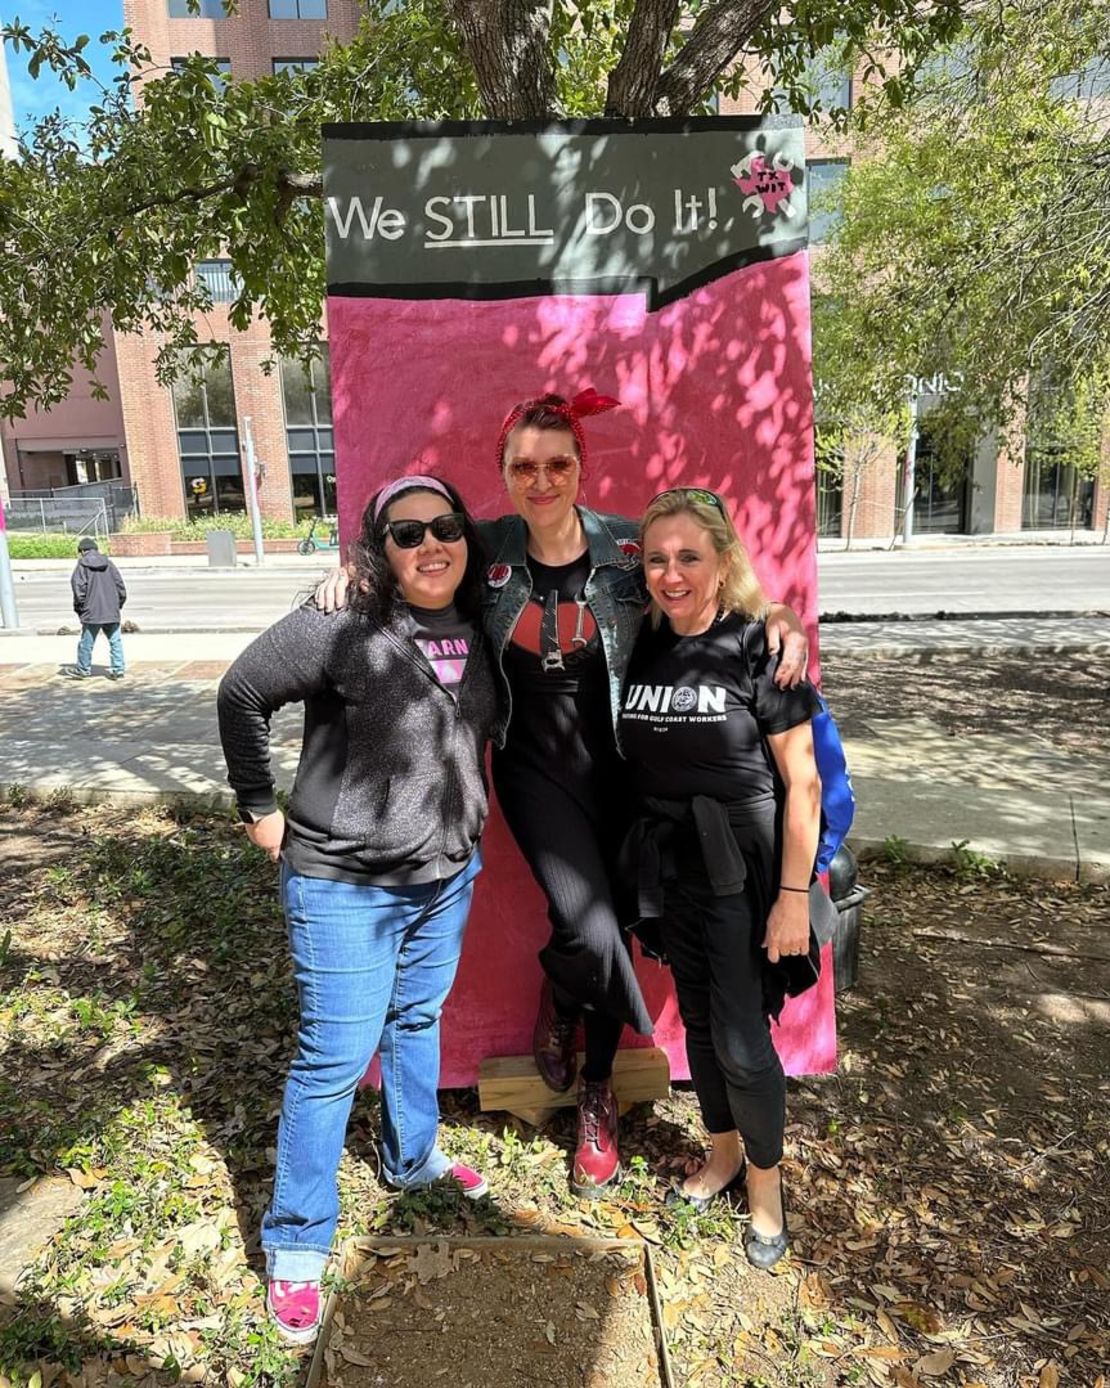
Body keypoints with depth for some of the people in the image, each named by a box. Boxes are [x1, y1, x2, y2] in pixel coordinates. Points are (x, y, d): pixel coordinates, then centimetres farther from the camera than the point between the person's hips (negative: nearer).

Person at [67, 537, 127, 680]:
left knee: (86, 643, 9)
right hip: (112, 612, 3)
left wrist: (79, 608, 2)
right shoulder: (108, 564, 7)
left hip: (92, 612, -3)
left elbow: (79, 590, -10)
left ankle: (83, 670, 21)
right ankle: (118, 670, 4)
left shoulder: (82, 566, -3)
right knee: (115, 641, 7)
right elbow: (120, 587, 7)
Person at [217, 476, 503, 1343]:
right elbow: (243, 694, -13)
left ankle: (414, 1159, 47)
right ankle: (296, 1243, 22)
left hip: (447, 875, 6)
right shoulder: (341, 629, -20)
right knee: (336, 1057, 2)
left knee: (418, 1021, 23)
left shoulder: (477, 635, 0)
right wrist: (260, 809, -9)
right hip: (345, 884, -6)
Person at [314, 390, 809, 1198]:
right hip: (535, 767, -1)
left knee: (613, 931, 11)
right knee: (589, 931, -17)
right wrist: (352, 569, -11)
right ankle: (557, 1000, 24)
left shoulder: (628, 547, -9)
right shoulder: (486, 551, -7)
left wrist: (779, 618, -19)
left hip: (618, 767, 1)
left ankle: (596, 1099, 38)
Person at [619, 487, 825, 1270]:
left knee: (742, 1040, 3)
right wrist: (633, 865, 6)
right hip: (669, 872, 5)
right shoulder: (642, 651, -1)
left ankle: (765, 1181, 31)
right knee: (698, 1020, 18)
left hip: (740, 874, -4)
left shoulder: (759, 647, -14)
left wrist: (794, 895, -14)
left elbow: (803, 781, -13)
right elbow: (636, 765, 7)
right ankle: (723, 1152, 42)